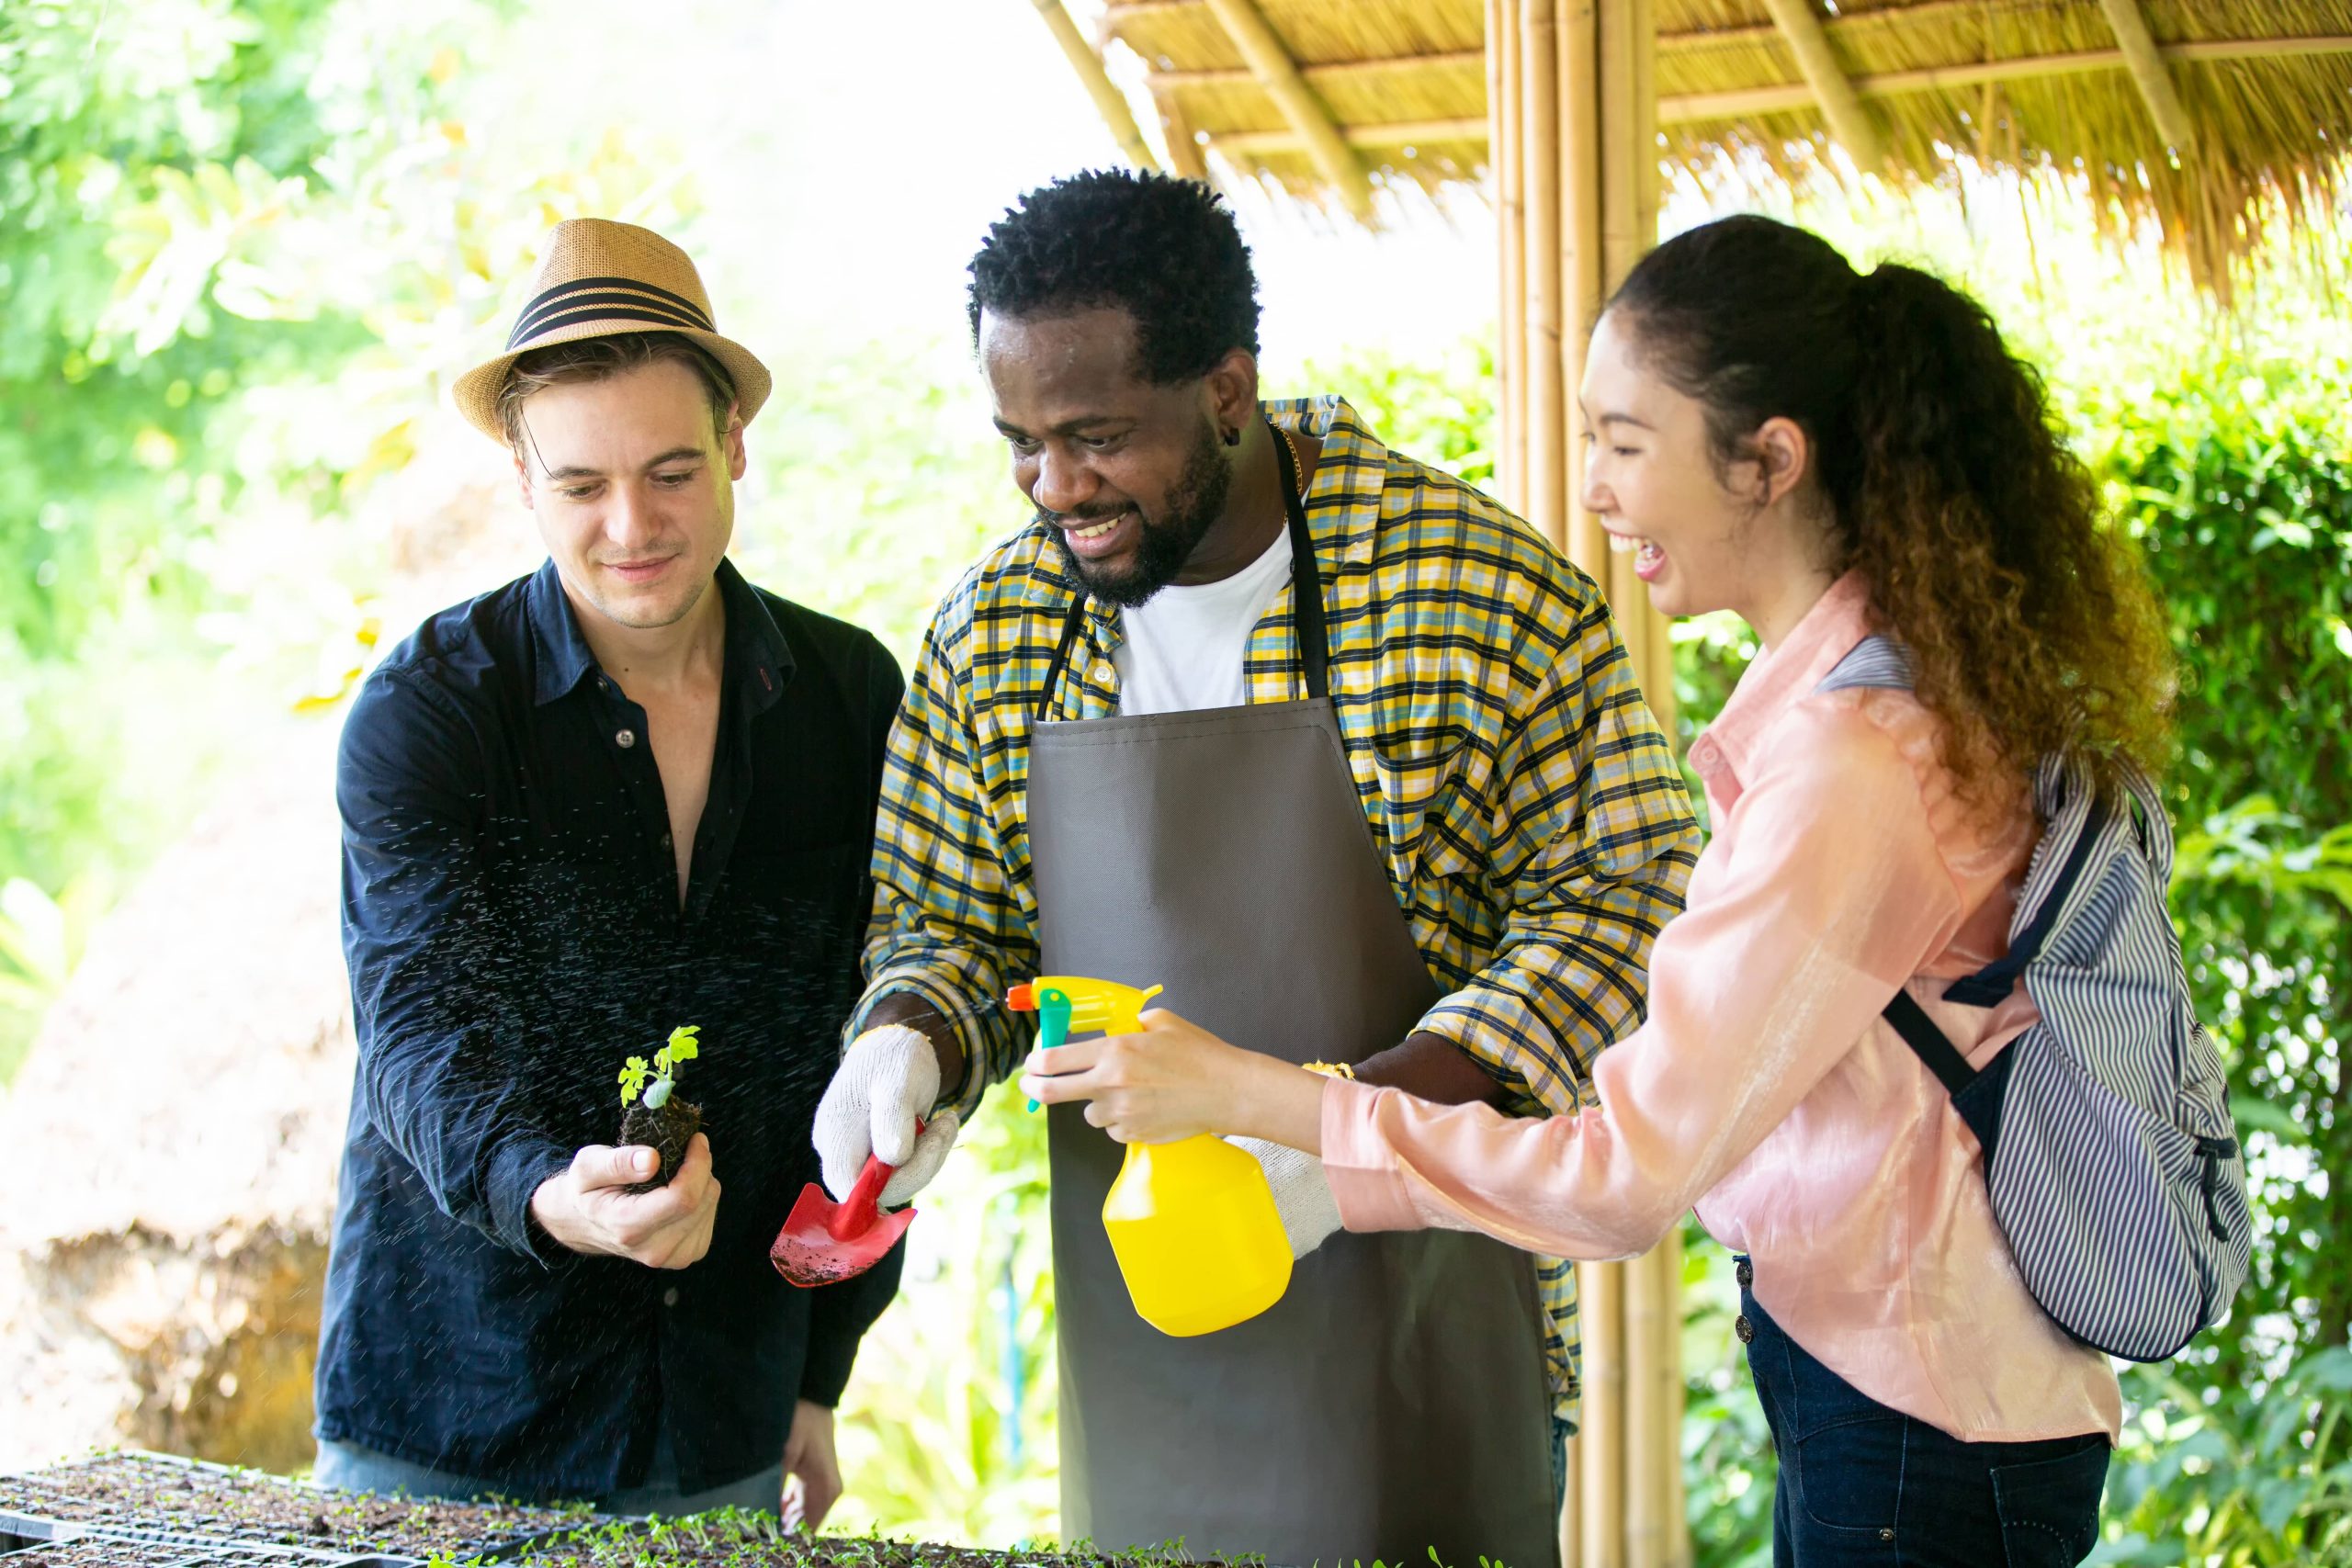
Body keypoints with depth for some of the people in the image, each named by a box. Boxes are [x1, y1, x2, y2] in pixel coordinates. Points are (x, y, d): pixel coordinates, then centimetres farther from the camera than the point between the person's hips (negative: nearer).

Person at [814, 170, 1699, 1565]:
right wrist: (909, 1042, -11)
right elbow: (950, 921, 12)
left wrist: (1375, 1104, -21)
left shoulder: (1485, 586, -11)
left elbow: (1616, 892, -9)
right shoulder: (991, 628, 3)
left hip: (1418, 1313, -3)